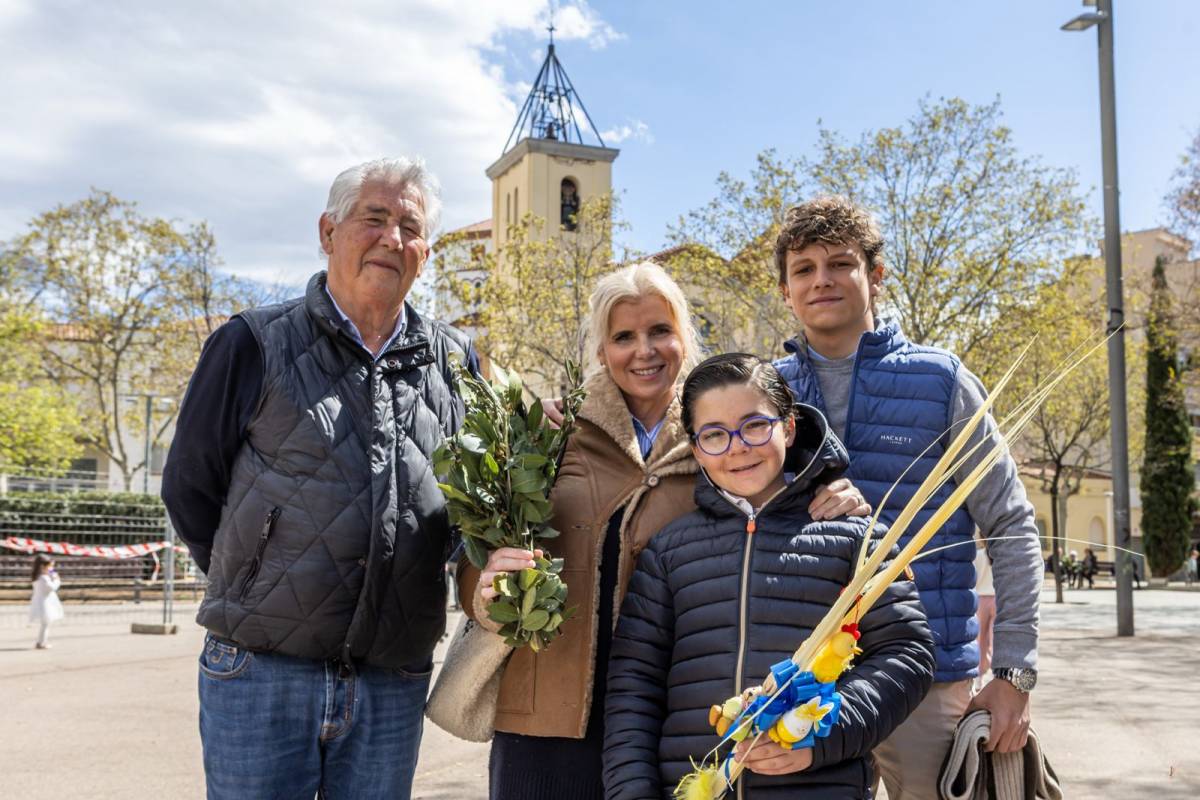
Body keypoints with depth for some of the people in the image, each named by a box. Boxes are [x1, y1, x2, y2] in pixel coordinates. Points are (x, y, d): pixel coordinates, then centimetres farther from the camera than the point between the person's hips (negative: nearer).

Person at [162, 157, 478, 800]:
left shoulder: (453, 361, 7)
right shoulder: (256, 344, -1)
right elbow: (189, 489, 4)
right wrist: (260, 592, 4)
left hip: (394, 688, 3)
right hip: (262, 675, -2)